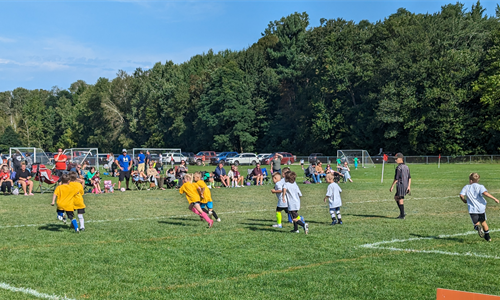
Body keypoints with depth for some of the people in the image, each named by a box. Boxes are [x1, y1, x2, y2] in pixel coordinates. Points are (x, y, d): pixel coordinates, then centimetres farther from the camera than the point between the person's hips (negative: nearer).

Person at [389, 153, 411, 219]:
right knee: (396, 197, 19)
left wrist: (392, 186, -11)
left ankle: (402, 215, 1)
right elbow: (409, 178, 13)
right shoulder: (406, 167, 12)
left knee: (400, 200, -2)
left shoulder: (399, 167, -14)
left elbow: (396, 178, -16)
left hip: (401, 185, -9)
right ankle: (402, 213, 15)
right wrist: (409, 186, 15)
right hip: (406, 185, 9)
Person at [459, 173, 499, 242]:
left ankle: (478, 227, -33)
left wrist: (464, 200, 16)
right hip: (481, 208, 1)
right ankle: (487, 237, 28)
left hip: (472, 209, -1)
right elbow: (485, 193, -18)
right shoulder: (480, 186, 0)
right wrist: (494, 198, -16)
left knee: (476, 223, 3)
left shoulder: (466, 187, 6)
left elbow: (461, 195, -5)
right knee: (483, 222, 21)